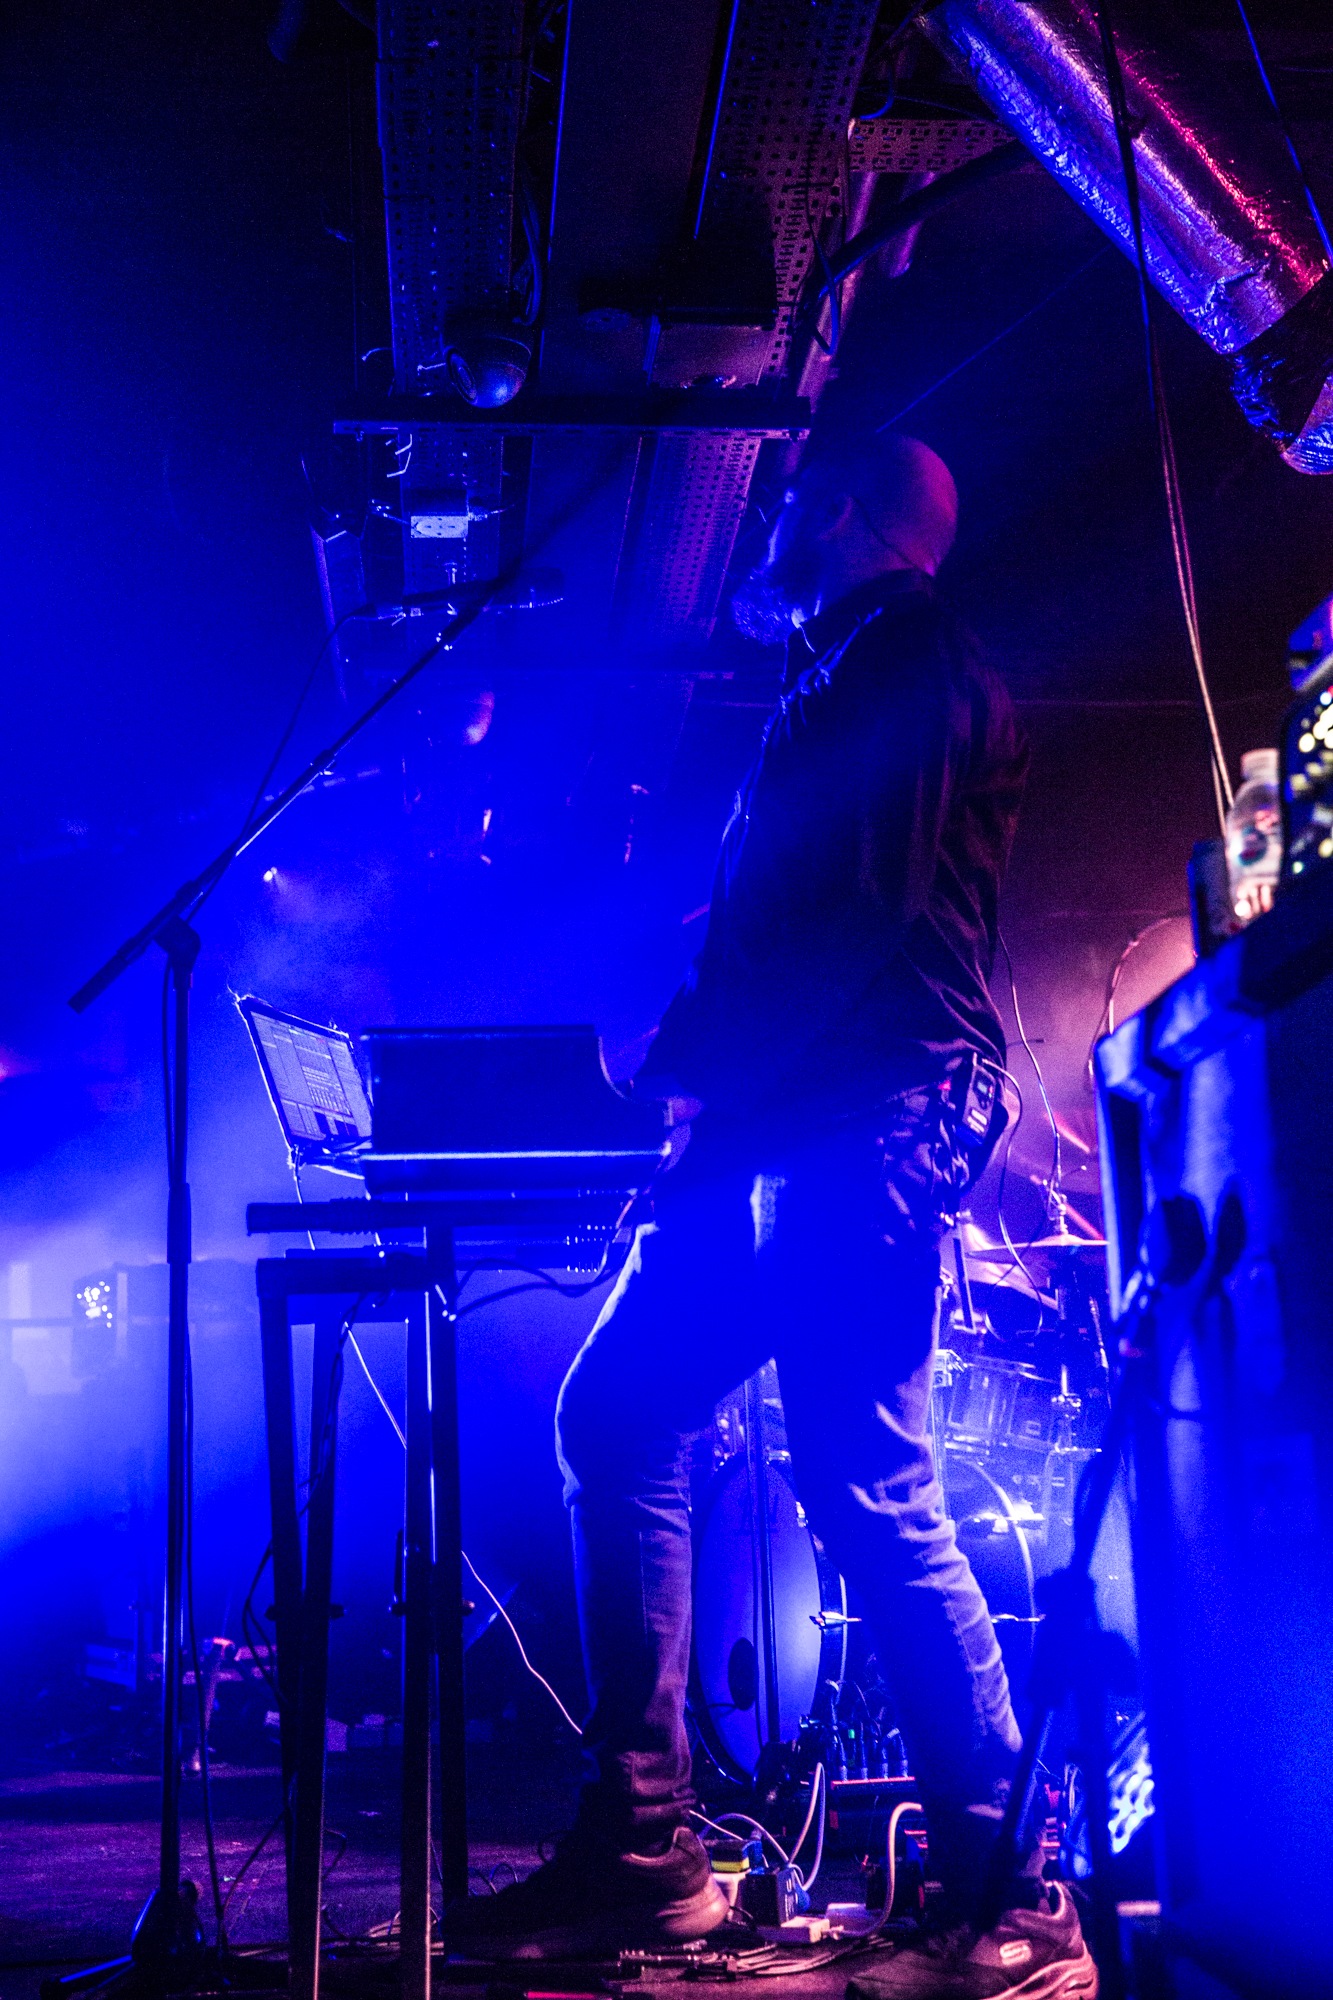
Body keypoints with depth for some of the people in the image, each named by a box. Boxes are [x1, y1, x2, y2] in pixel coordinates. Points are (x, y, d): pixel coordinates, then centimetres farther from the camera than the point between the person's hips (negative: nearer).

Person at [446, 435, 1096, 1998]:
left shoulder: (916, 672, -2)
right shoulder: (838, 684, 29)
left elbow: (865, 919, -14)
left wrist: (694, 1061, -10)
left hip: (871, 1123, -10)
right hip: (782, 1129, 10)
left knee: (870, 1495, -14)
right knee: (614, 1413, 6)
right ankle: (642, 1850, 9)